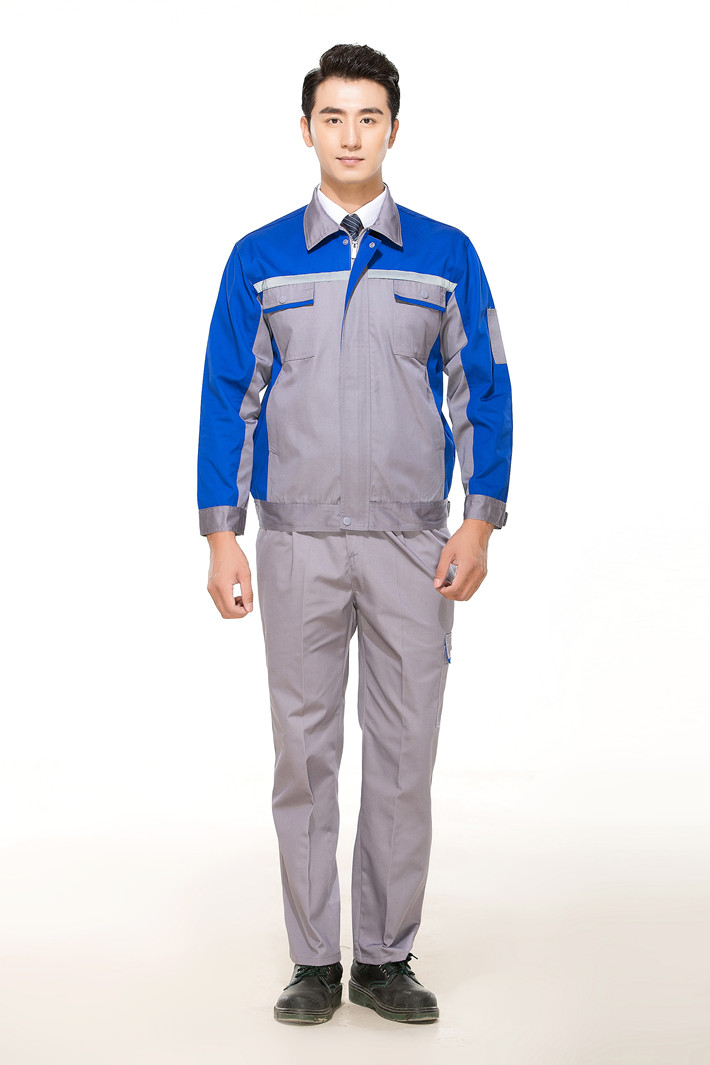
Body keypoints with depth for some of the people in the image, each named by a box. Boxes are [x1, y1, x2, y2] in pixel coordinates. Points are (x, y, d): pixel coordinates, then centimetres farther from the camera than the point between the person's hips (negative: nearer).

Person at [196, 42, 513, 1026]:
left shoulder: (446, 255, 5)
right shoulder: (259, 259, 5)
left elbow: (482, 392, 5)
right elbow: (229, 398, 4)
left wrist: (479, 524, -4)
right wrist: (222, 538, -2)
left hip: (413, 546, 0)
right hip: (297, 544, 0)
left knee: (404, 753, 3)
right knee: (305, 752, 4)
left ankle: (387, 957, 16)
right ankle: (315, 963, 14)